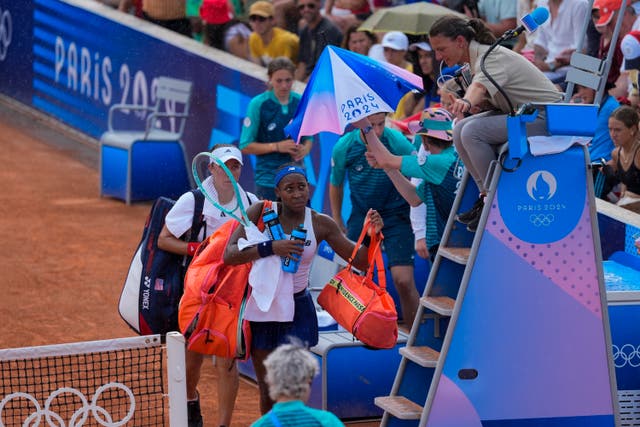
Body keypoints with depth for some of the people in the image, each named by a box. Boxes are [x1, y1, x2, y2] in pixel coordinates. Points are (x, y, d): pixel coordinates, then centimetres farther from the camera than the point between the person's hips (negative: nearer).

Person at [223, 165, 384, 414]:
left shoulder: (321, 224, -6)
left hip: (297, 310, 0)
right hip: (262, 309, 0)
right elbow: (229, 255, -19)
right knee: (267, 392, 11)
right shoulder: (262, 212, -10)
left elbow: (359, 261, -1)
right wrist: (271, 248, -29)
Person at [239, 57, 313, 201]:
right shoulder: (258, 104, -6)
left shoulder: (301, 102, 6)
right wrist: (278, 147, -15)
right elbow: (245, 146, -5)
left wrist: (304, 150, -6)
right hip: (268, 181, -4)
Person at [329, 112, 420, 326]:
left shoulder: (398, 142, -18)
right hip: (361, 216, 3)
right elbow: (336, 184, 9)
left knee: (404, 281, -14)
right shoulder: (344, 147, -9)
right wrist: (337, 222, 13)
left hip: (395, 214, -3)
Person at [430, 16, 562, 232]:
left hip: (545, 116, -10)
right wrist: (460, 104, -11)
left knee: (472, 131, -23)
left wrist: (465, 102, -63)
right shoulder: (477, 56, 7)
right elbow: (480, 93, 8)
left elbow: (480, 86, -43)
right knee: (460, 129, -2)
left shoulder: (491, 57, -23)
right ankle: (487, 196, 4)